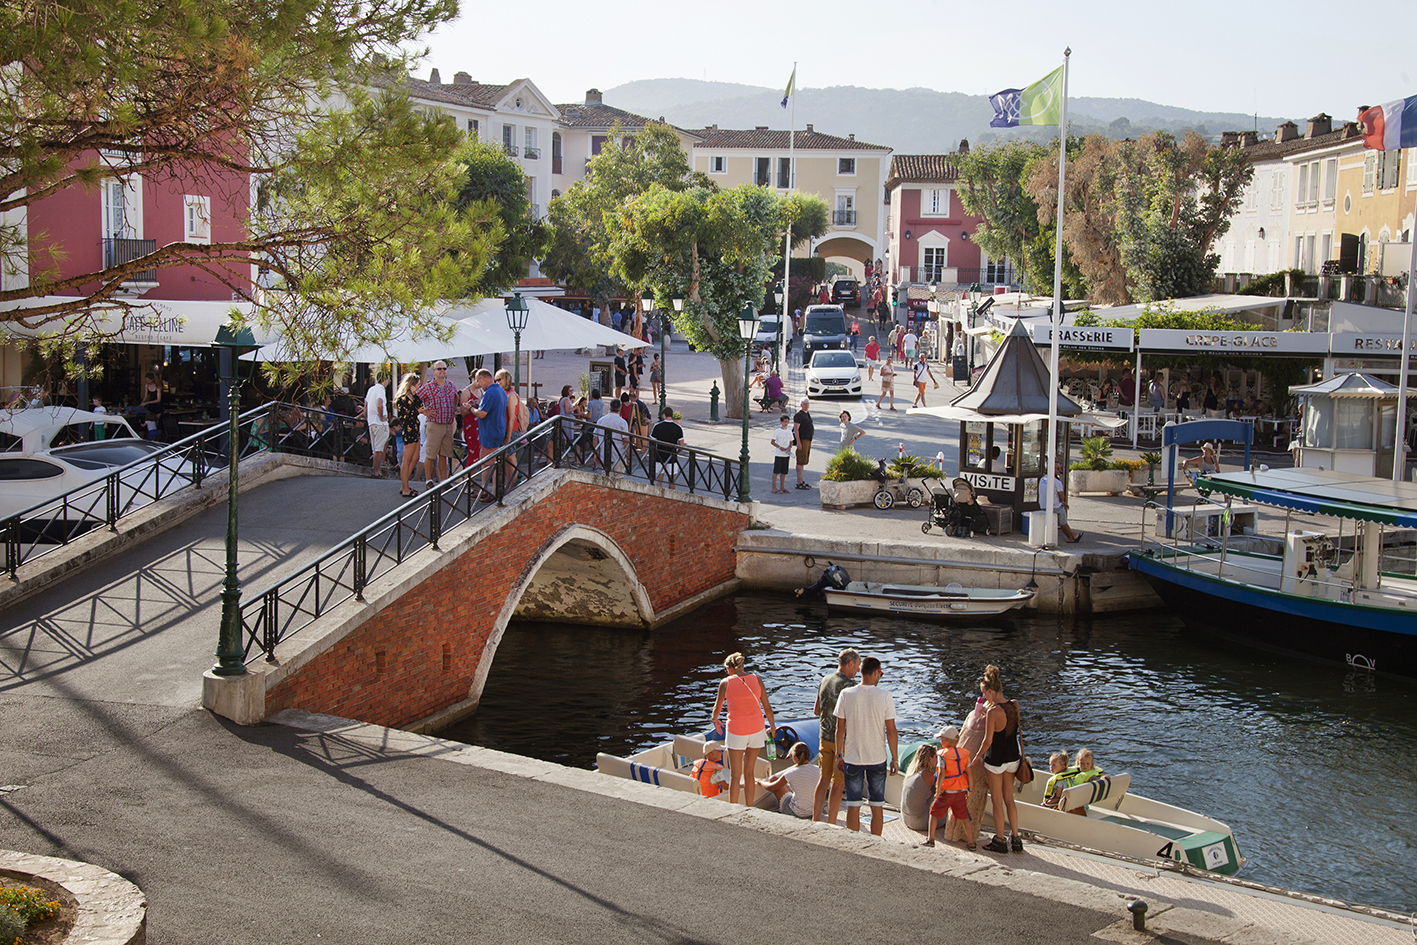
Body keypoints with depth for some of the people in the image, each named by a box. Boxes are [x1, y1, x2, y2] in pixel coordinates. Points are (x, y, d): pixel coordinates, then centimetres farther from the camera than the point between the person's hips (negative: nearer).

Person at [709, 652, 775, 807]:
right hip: (757, 729, 3)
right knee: (749, 772, 16)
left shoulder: (726, 682, -5)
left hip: (736, 730, -3)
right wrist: (772, 727, 19)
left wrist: (714, 719, 31)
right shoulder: (756, 679, 0)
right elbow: (767, 707, 3)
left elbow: (717, 707, 9)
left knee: (735, 775, 5)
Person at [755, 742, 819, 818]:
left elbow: (771, 787, -4)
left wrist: (760, 781, 18)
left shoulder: (792, 773, -19)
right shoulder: (818, 770, -8)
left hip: (796, 812, -5)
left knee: (773, 779, 12)